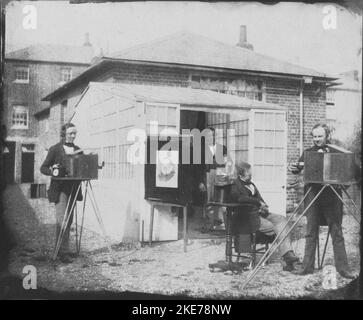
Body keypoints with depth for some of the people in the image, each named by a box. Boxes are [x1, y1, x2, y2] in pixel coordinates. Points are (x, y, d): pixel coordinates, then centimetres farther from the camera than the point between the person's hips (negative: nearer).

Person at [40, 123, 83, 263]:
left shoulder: (77, 150, 12)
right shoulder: (55, 149, -1)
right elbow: (43, 168, 0)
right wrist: (52, 171, -19)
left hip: (73, 189, 5)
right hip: (60, 189, -5)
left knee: (69, 220, 9)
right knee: (62, 219, -11)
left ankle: (62, 248, 21)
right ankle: (64, 252, -9)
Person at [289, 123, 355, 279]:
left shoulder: (335, 152, 4)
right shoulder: (308, 152, 11)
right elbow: (299, 168, 5)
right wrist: (294, 168, -19)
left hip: (331, 196, -2)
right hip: (312, 195, 2)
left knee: (337, 233, 1)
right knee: (311, 232, 6)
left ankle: (343, 268, 7)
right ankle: (307, 266, 13)